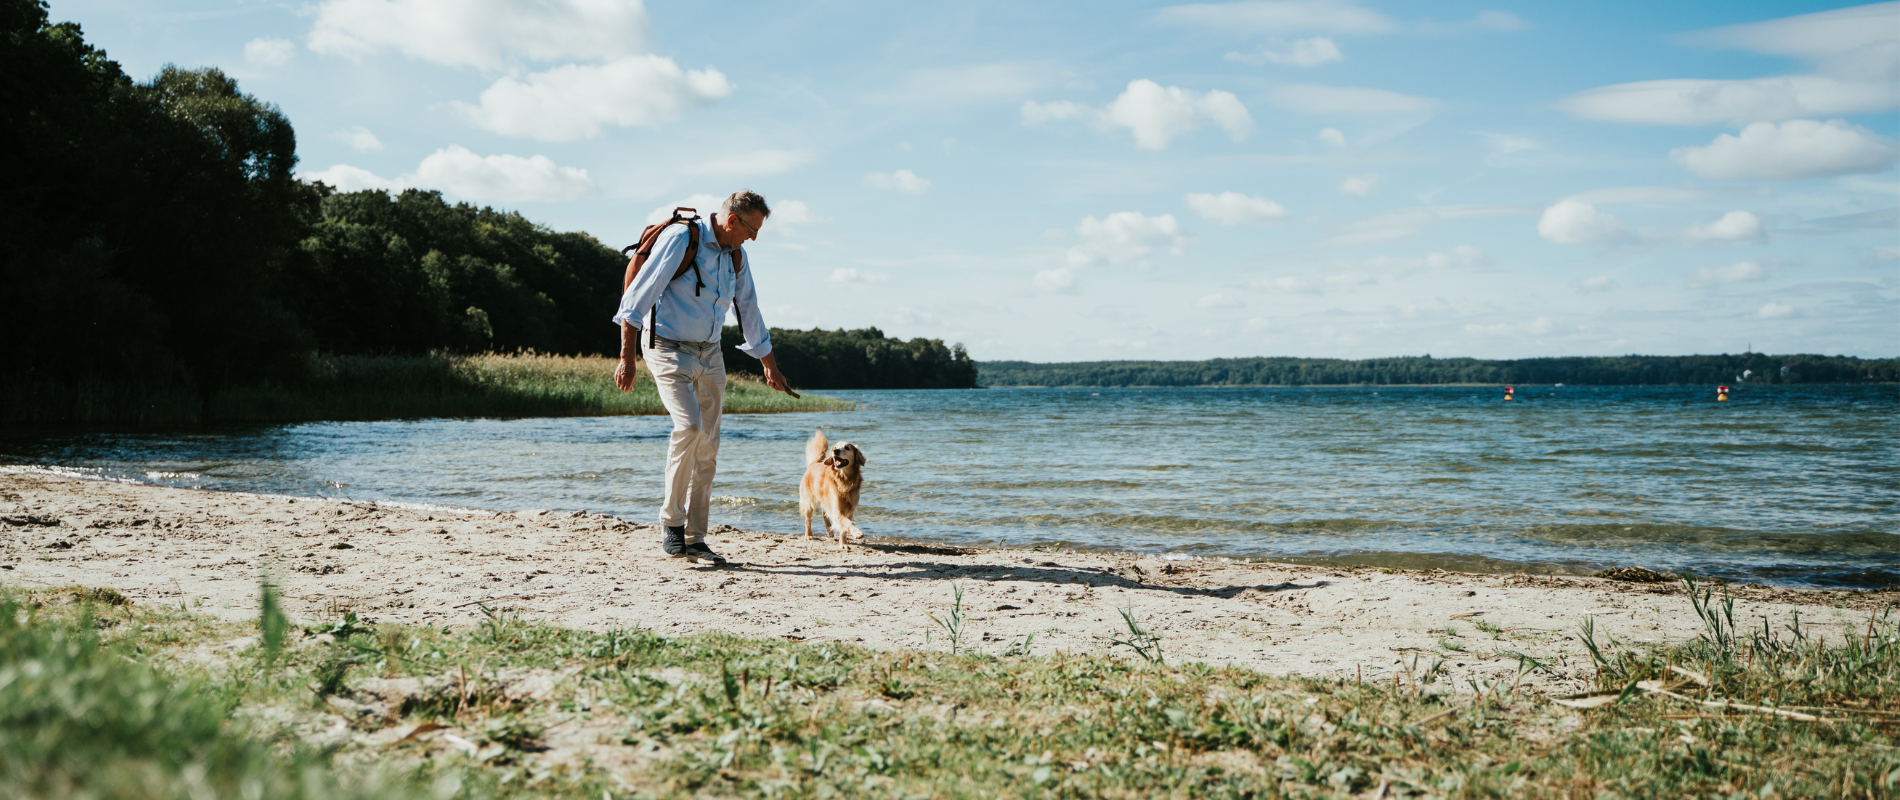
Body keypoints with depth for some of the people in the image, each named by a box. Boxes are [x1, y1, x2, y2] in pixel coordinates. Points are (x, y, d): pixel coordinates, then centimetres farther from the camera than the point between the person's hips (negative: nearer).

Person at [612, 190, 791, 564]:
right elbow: (638, 295, -16)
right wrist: (627, 358, -21)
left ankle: (694, 538, 10)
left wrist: (769, 366, 30)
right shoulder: (681, 239, -13)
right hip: (668, 348, -7)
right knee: (689, 425, -25)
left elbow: (749, 311, 23)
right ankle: (671, 520, -10)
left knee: (707, 448, 2)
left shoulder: (737, 256, 10)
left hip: (709, 355, 7)